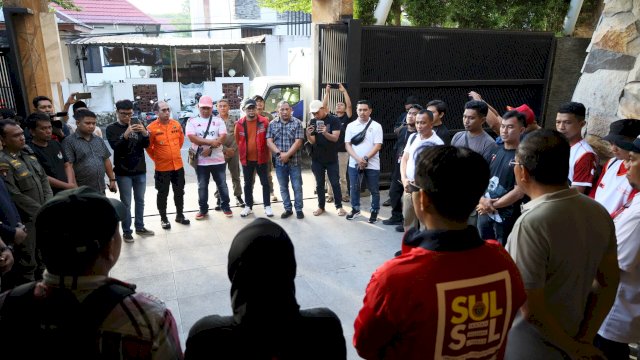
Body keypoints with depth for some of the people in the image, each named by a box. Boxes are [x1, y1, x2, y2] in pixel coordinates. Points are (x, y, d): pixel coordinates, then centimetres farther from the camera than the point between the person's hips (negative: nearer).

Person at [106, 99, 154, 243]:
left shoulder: (137, 123, 3)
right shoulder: (111, 129, -4)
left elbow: (146, 145, -2)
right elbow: (116, 147, -17)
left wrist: (145, 133, -23)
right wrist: (126, 135, -34)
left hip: (140, 170, 3)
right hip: (123, 172, -3)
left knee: (140, 201, 13)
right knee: (126, 203, 2)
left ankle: (140, 227, 25)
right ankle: (127, 231, 13)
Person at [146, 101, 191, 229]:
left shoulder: (176, 124, 0)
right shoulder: (151, 128, -13)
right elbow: (148, 147, -3)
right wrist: (156, 158, 4)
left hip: (178, 165, 4)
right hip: (162, 168, -4)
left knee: (179, 192, 14)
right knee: (163, 194, 8)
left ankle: (180, 215, 29)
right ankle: (163, 218, 22)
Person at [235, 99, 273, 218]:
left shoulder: (264, 122, -6)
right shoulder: (239, 123, -2)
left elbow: (268, 139, 2)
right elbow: (238, 141, 7)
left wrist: (267, 154, 4)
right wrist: (243, 154, 9)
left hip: (261, 158, -1)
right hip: (246, 159, 1)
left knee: (265, 182, 6)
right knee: (248, 183, 12)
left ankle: (267, 206, 16)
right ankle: (248, 206, 24)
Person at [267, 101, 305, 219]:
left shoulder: (297, 123, -3)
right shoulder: (272, 124, 4)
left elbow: (298, 142, -11)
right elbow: (269, 142, -2)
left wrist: (287, 155, -18)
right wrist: (280, 153, -16)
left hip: (294, 161, -2)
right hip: (279, 161, 3)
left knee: (297, 187, 4)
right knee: (283, 187, 12)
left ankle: (299, 209, 17)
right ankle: (288, 209, 24)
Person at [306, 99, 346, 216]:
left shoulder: (334, 120, -8)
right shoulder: (313, 122, 3)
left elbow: (335, 138, -16)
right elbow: (312, 141, -1)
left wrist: (325, 133, -35)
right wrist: (308, 135, -23)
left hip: (331, 158, -3)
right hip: (317, 159, 3)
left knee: (335, 183, 2)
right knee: (319, 184, 9)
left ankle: (339, 206, 12)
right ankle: (321, 206, 18)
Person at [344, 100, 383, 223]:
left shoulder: (376, 126, -4)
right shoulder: (350, 126, 3)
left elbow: (378, 146, -9)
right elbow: (347, 144, -1)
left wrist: (365, 158, -18)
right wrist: (358, 159, -15)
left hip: (372, 164, -2)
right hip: (354, 163, 2)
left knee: (374, 190, 7)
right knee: (354, 188, 12)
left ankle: (374, 212, 22)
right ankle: (355, 209, 29)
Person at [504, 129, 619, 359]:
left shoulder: (531, 224, -30)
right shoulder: (599, 213, -8)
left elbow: (531, 309, -27)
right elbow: (608, 282, 0)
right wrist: (584, 339, 1)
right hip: (571, 340, 6)